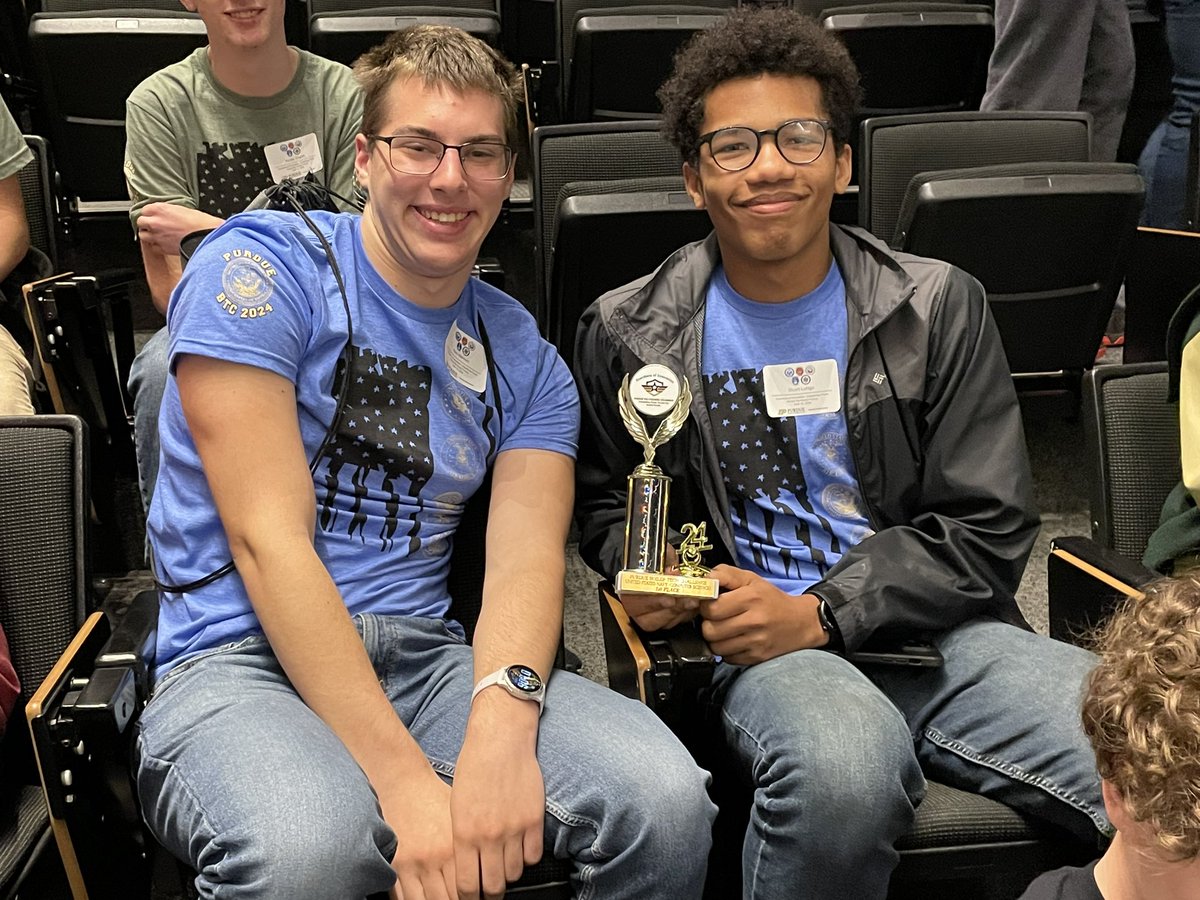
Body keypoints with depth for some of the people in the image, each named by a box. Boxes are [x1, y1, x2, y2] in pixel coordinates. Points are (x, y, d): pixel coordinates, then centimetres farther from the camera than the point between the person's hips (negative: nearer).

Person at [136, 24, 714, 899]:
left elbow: (526, 559, -3)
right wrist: (405, 780, -22)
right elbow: (267, 541, -14)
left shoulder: (524, 358, 11)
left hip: (428, 655, 4)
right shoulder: (259, 268, -5)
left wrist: (502, 721, -27)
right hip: (243, 656, -3)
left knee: (666, 803, -22)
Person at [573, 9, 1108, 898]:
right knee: (845, 765, -38)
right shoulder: (627, 333, 6)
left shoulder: (941, 307, 7)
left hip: (937, 631, 2)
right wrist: (641, 566, -3)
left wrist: (820, 614, -11)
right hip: (760, 649, -1)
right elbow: (602, 500, 22)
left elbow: (987, 532, 2)